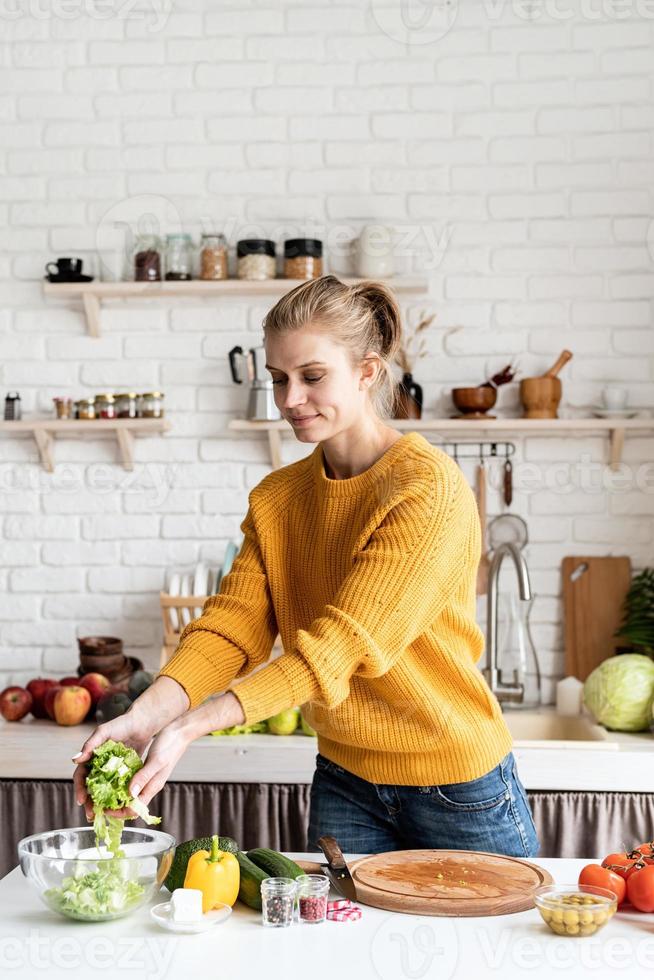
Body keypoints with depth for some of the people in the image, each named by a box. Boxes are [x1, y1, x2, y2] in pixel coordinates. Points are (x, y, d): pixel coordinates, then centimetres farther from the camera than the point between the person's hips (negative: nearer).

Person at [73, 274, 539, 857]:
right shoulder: (276, 498, 1)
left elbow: (341, 644, -29)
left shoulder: (429, 488, -22)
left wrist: (189, 727, -36)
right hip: (345, 782, 5)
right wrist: (145, 715, -28)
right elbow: (232, 623, -10)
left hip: (458, 787, -5)